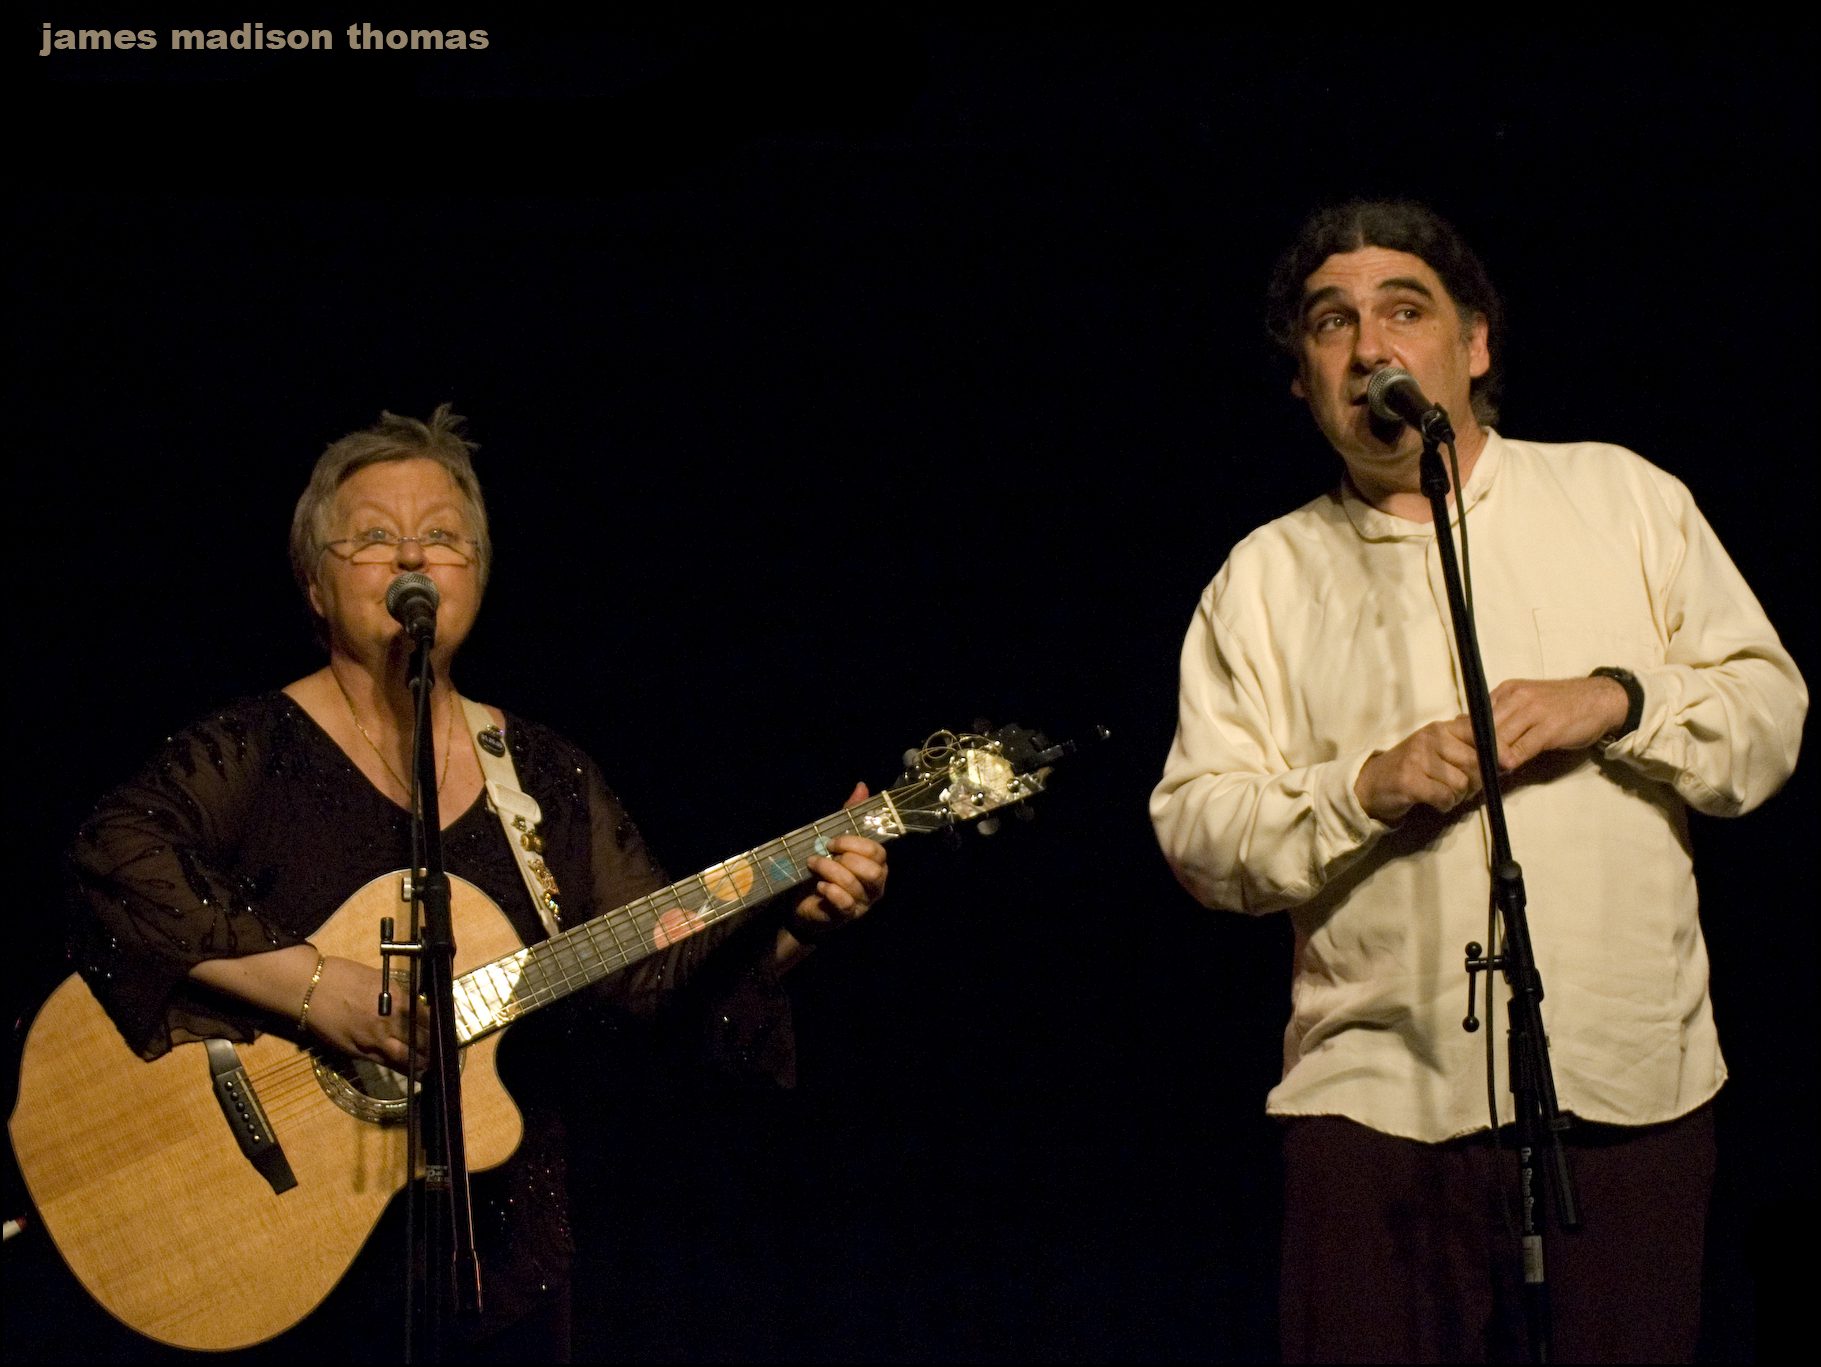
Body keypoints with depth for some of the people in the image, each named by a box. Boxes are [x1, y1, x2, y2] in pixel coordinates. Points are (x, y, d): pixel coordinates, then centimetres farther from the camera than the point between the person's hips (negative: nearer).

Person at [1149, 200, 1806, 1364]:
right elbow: (1197, 829, 4)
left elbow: (1770, 712, 8)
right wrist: (1366, 786, -12)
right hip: (1377, 1094, 0)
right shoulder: (1266, 576, 11)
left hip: (1628, 1088, 0)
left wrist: (1618, 700, -10)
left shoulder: (1624, 497, 12)